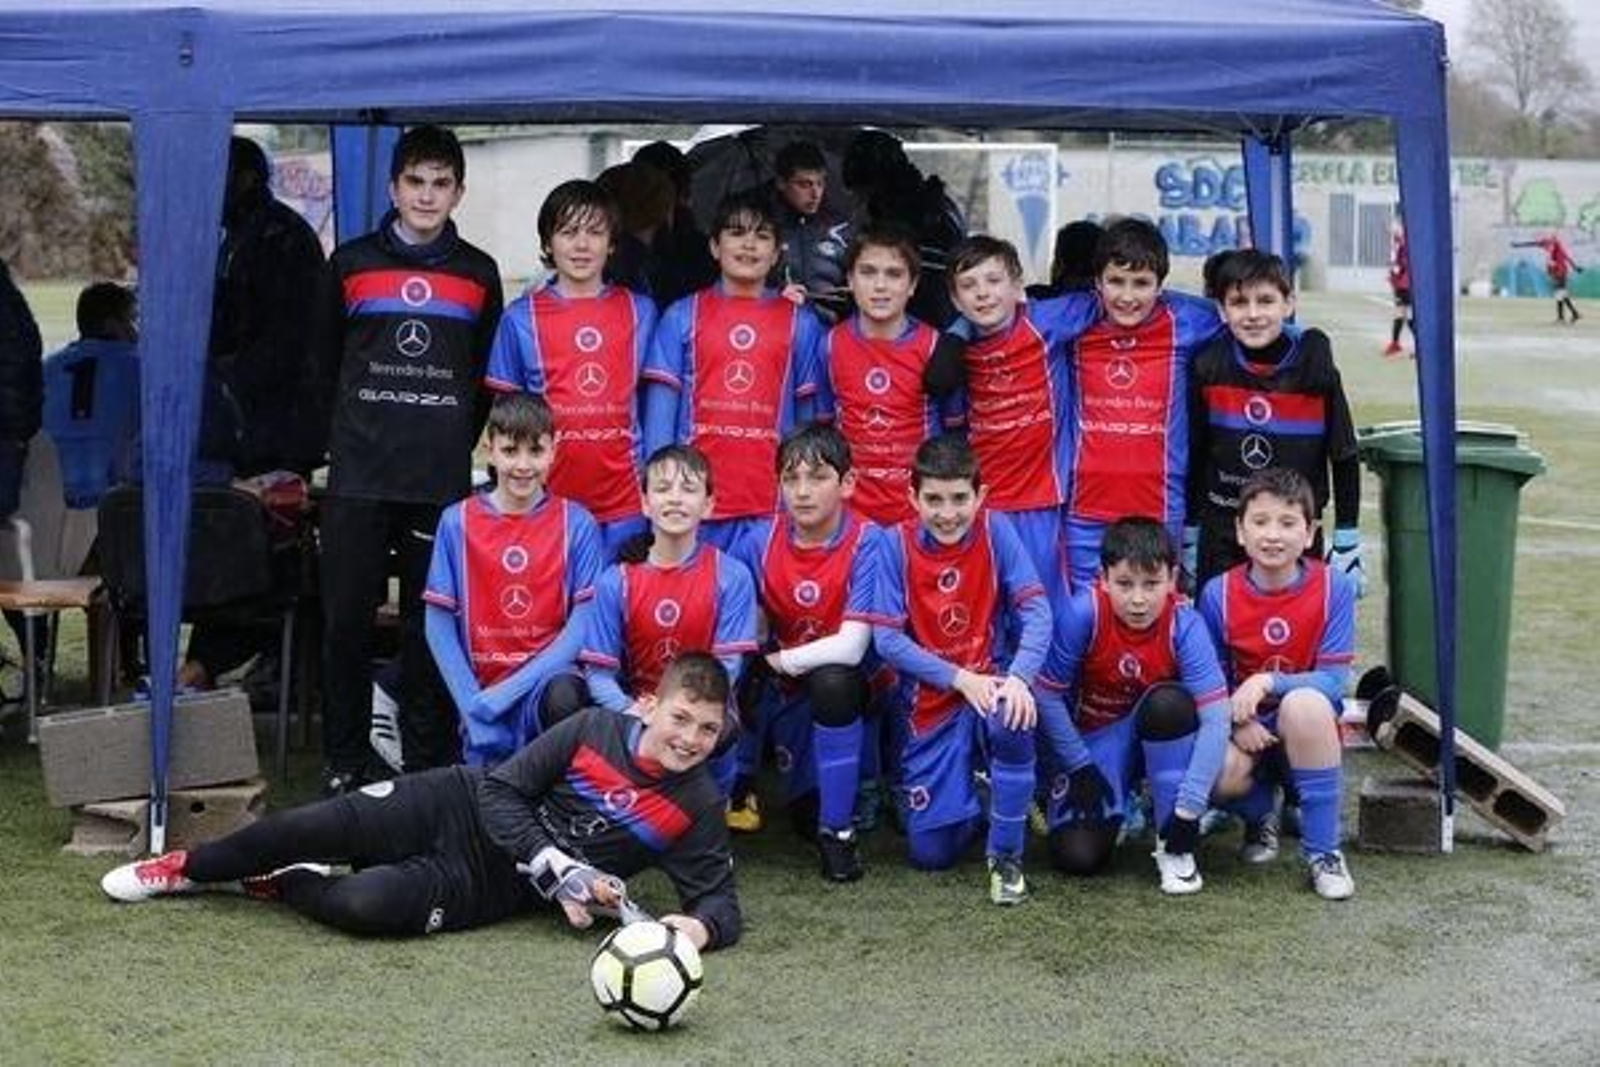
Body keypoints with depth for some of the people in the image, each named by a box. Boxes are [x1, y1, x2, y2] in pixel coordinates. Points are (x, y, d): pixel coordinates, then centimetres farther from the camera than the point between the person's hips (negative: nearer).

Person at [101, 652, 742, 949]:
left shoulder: (696, 810, -7)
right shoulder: (595, 730, -7)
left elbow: (721, 899, -6)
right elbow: (501, 790, -5)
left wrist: (699, 929, -31)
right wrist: (559, 870, -17)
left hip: (489, 885, -1)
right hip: (463, 806, 1)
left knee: (365, 904, -28)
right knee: (316, 825, -15)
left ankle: (280, 886, 5)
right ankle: (189, 869, 13)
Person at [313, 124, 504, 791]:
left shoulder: (479, 274, 8)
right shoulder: (352, 264, 6)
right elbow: (327, 361, 15)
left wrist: (456, 442, 11)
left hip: (442, 482, 0)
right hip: (358, 478, 0)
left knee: (431, 624, 2)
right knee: (346, 618, -1)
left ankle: (426, 765, 10)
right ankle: (343, 763, 9)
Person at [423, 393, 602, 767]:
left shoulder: (576, 524, -2)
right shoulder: (457, 522, 1)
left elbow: (584, 623, -6)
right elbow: (439, 627, 2)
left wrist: (508, 691, -12)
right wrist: (474, 705, -8)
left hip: (548, 681, -2)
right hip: (482, 693, 2)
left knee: (564, 699, -34)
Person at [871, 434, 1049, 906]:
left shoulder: (996, 531, -7)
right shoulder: (897, 544, -7)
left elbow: (1036, 611, -14)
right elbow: (888, 639, -11)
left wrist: (1019, 677, -31)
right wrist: (960, 678, -21)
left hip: (990, 682, 0)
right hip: (931, 702, 1)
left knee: (1011, 719, -38)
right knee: (930, 851, -7)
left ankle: (1006, 855, -14)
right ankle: (966, 793, 30)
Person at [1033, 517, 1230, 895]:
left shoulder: (1184, 624, -24)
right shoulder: (1083, 614, -25)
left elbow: (1215, 719, -28)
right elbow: (1048, 696, -15)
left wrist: (1189, 809, -31)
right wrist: (1081, 768, -12)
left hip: (1157, 738, 1)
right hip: (1092, 741, 0)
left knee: (1170, 703, -35)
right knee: (1079, 855, -22)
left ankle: (1176, 848, -18)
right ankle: (1119, 804, 16)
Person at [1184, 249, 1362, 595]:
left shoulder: (1315, 369, -7)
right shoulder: (1209, 368, -4)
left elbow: (1345, 459, -1)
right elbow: (1193, 456, 5)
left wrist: (1347, 547, -2)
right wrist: (1189, 542, 8)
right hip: (1221, 541, 1)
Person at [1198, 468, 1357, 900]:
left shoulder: (1334, 589, -11)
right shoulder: (1218, 594, -7)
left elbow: (1333, 679, -14)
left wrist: (1268, 682, -29)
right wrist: (1237, 721, -22)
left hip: (1308, 731, -1)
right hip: (1245, 732, 1)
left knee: (1306, 702, -37)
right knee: (1221, 771, -34)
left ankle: (1324, 850, -21)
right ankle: (1259, 814, 9)